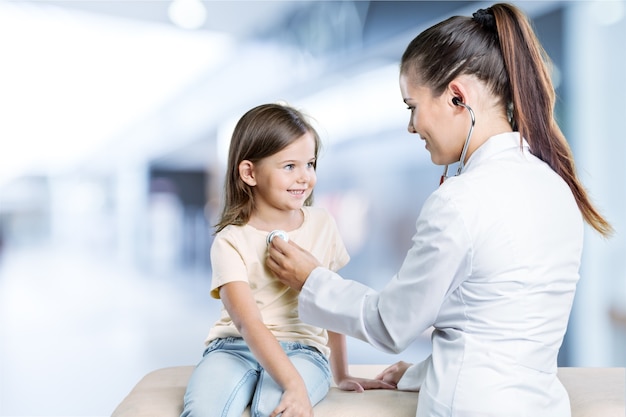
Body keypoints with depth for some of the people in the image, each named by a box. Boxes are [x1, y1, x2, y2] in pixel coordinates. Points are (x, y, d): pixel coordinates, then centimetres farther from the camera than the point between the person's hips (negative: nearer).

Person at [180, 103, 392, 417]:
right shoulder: (231, 241, -7)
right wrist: (294, 384, -31)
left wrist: (342, 375, 16)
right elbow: (248, 322, -18)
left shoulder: (322, 225, 5)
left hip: (303, 348, 1)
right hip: (236, 346, -1)